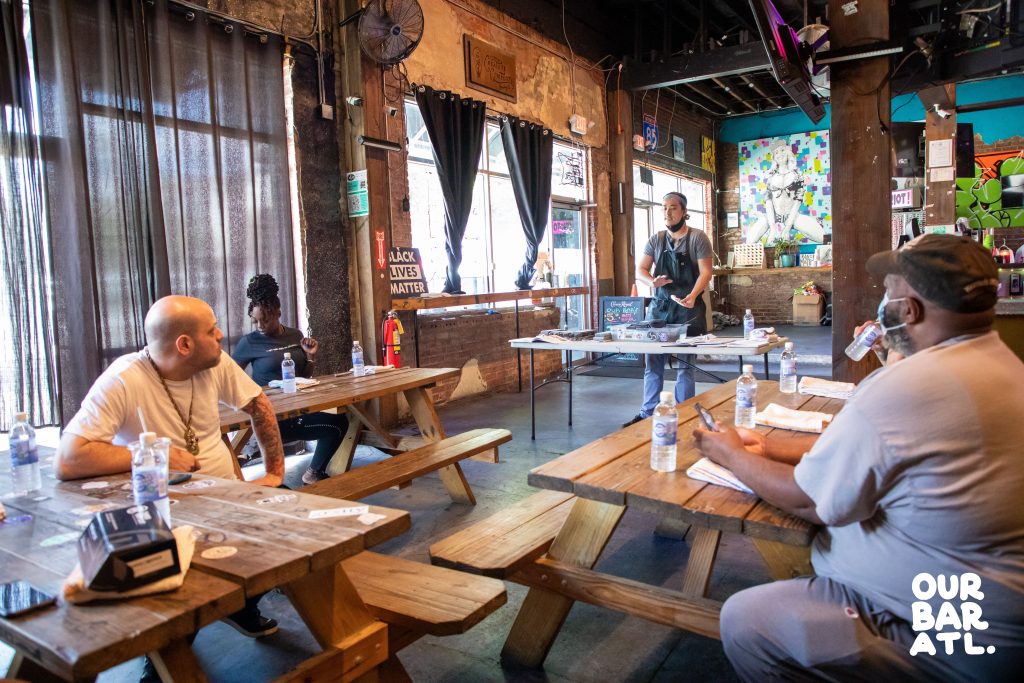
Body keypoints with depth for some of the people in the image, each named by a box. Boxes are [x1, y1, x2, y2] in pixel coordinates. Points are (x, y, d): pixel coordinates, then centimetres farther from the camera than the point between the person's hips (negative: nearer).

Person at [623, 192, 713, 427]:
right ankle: (648, 413, 15)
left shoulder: (698, 238, -3)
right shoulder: (656, 239, 8)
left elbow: (705, 271, -10)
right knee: (652, 361, 4)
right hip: (659, 306, 4)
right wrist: (652, 281, -19)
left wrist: (692, 295, -28)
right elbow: (640, 270, 4)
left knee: (685, 363, 3)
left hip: (687, 308, -3)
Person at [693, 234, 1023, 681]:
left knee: (743, 621, -4)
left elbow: (807, 501, -17)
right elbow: (864, 446, 9)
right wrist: (770, 448, 9)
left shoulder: (903, 388, -29)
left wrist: (733, 455, -1)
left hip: (953, 641, -9)